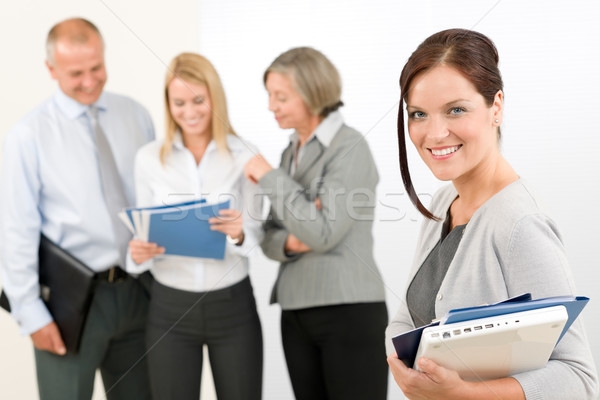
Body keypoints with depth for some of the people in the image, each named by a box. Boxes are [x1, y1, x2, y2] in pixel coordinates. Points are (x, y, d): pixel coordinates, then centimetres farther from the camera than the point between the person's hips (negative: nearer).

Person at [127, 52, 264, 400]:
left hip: (233, 303, 0)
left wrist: (239, 233, -25)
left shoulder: (244, 155, -2)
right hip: (170, 306, 1)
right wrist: (140, 252, -16)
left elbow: (255, 235, -3)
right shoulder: (149, 158, 1)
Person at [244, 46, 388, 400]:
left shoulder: (351, 147, -10)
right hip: (297, 312, 7)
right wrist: (287, 242, -10)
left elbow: (324, 233, -19)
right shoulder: (291, 152, 13)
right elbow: (271, 235, 13)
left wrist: (270, 178, -12)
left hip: (349, 311, -7)